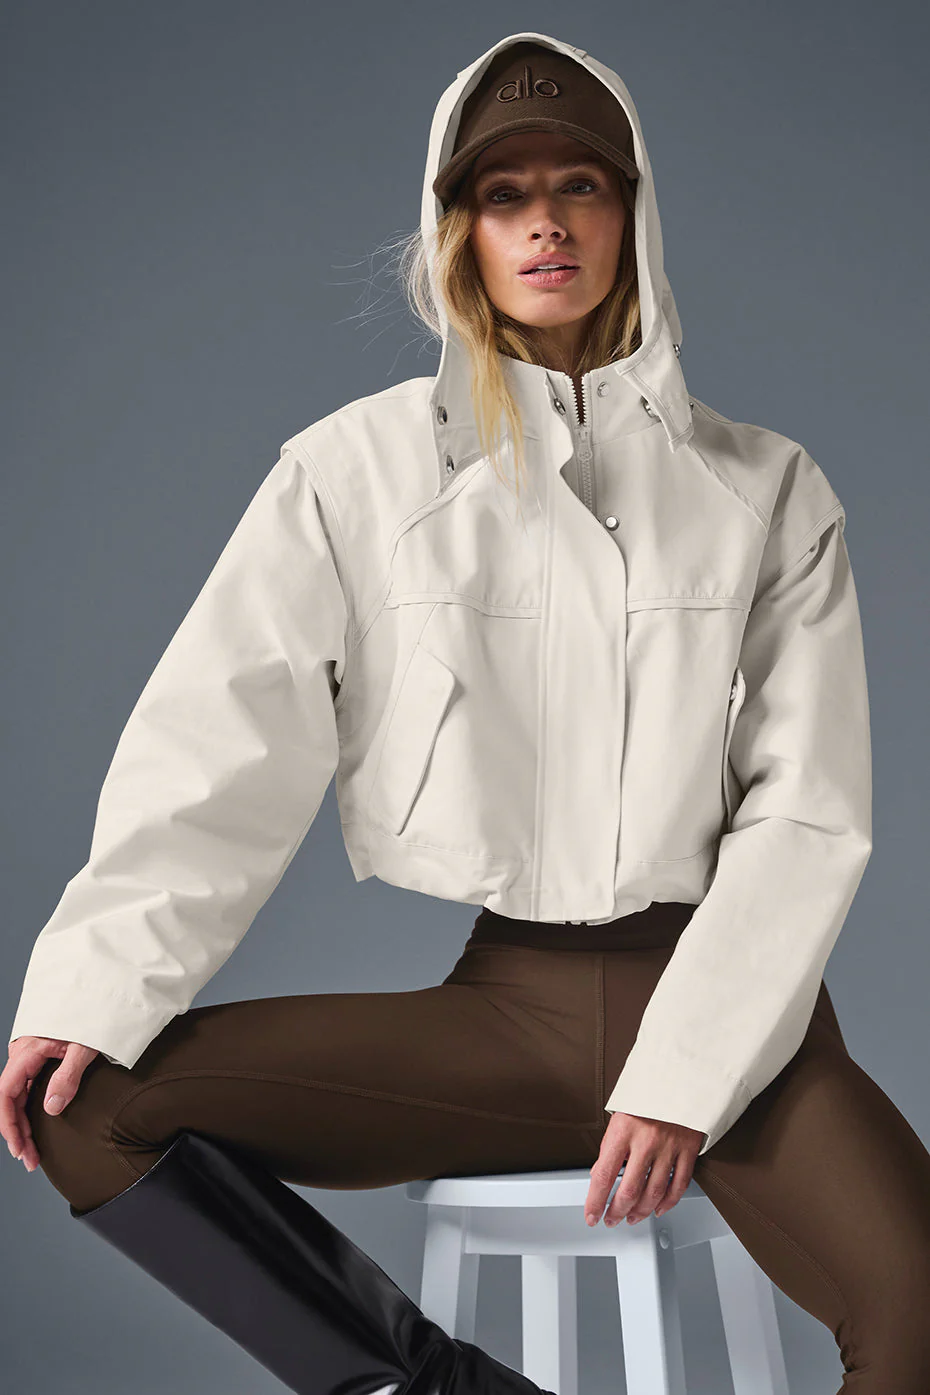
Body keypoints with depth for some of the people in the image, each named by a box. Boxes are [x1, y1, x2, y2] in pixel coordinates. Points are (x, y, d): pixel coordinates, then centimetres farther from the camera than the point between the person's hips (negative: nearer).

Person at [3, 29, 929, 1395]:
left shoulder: (766, 490, 5)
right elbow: (218, 748, -3)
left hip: (722, 996, 0)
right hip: (495, 1002, 1)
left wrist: (683, 1076, -12)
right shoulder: (356, 471, 4)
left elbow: (807, 814, -1)